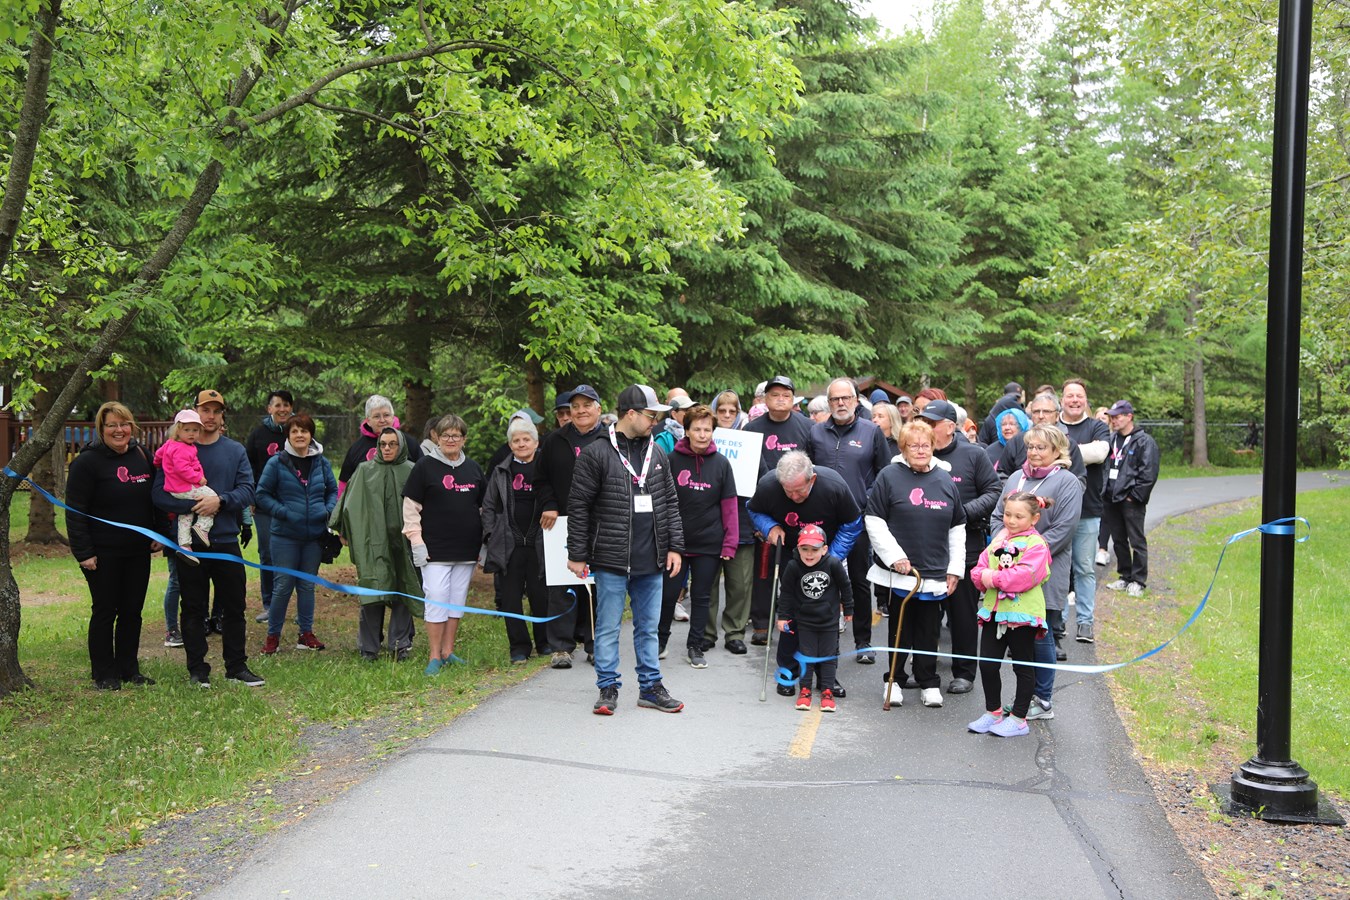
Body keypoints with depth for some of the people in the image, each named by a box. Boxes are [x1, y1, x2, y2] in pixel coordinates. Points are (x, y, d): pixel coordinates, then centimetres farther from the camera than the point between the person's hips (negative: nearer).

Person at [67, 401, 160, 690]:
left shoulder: (142, 456, 9)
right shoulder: (87, 462, -10)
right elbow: (75, 511, -12)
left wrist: (157, 534, 10)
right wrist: (83, 552, -16)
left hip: (138, 551, 6)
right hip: (103, 554, -5)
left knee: (133, 612, 10)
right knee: (105, 612, 2)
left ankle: (129, 669, 21)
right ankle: (103, 674, 13)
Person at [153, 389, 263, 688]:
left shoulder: (235, 450, 7)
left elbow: (247, 490, -1)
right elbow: (160, 494, -6)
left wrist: (220, 500, -19)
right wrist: (193, 507, -20)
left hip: (227, 541, 2)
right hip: (190, 542, -2)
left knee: (234, 607, 7)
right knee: (194, 609, 6)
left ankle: (237, 666, 18)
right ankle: (197, 669, 15)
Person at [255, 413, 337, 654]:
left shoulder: (321, 462, 6)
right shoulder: (276, 463, -6)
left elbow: (333, 490, 16)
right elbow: (262, 495, -4)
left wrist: (328, 510, -2)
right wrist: (283, 512, -15)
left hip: (315, 534, 3)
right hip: (285, 535, -3)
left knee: (307, 585, 11)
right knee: (283, 585, 0)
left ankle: (306, 634, 20)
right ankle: (273, 635, 12)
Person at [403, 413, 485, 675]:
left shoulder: (473, 468, 13)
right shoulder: (425, 466, -1)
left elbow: (484, 506, 19)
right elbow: (410, 506, -1)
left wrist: (484, 543, 13)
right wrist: (416, 541, -7)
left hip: (467, 549, 5)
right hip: (435, 549, -5)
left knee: (458, 601, 8)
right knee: (437, 601, -8)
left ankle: (448, 652, 18)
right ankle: (434, 657, 0)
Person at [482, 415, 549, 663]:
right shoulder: (501, 472, 12)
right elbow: (489, 506, 14)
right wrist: (490, 535, 3)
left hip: (539, 544, -2)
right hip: (509, 544, 2)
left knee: (540, 595, 1)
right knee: (511, 597, 3)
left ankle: (544, 643, 19)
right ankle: (519, 647, 13)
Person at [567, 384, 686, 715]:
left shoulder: (657, 454, 10)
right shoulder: (596, 455, -7)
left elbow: (670, 503, 14)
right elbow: (578, 507, -5)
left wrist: (674, 547, 7)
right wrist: (577, 555, -5)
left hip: (651, 561, 5)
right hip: (611, 560, -5)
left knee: (648, 627, 13)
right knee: (608, 628, 4)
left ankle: (650, 687, 22)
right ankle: (608, 688, 15)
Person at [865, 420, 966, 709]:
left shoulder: (946, 480, 8)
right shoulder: (890, 476, -3)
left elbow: (957, 528, 14)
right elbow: (874, 520, -6)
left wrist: (955, 568, 9)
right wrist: (895, 556, -12)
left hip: (935, 573, 3)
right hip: (898, 571, -3)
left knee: (929, 631, 8)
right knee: (900, 628, 6)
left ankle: (929, 683, 20)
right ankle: (893, 680, 19)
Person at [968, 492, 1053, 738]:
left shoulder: (1036, 544, -10)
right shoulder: (999, 539, 11)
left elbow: (1024, 577, -23)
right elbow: (979, 568, 8)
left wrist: (994, 577, -19)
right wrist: (983, 576, -14)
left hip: (1022, 614, -7)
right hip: (994, 611, 7)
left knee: (1023, 667, 8)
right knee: (987, 664, 10)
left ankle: (1018, 718, 17)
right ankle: (993, 713, 26)